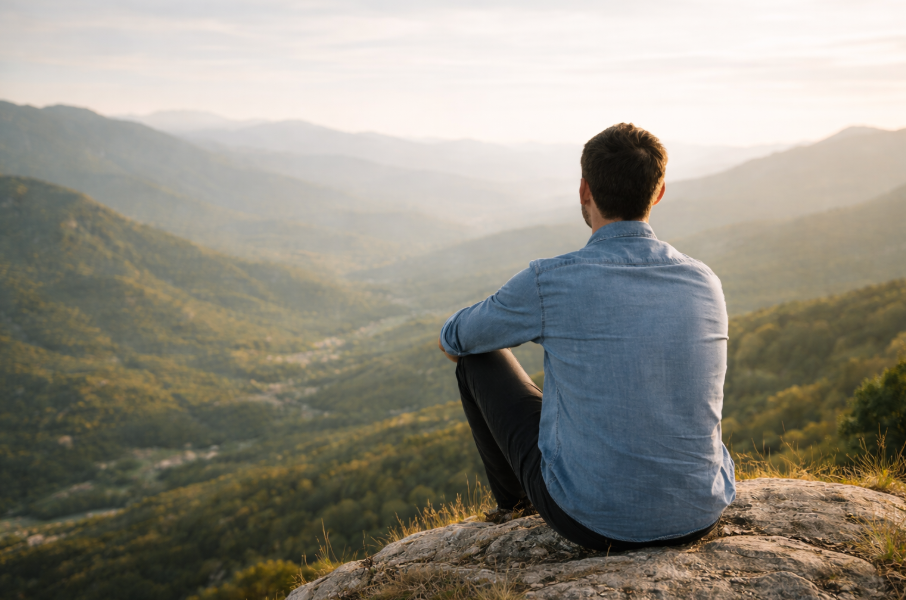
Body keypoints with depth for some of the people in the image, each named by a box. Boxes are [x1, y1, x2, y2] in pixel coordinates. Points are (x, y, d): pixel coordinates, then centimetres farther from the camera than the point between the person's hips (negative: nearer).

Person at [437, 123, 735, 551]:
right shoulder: (705, 283, -2)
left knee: (478, 355, 14)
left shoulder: (548, 282, -16)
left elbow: (453, 341, 4)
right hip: (700, 516, 4)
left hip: (594, 523, -4)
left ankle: (515, 502, 38)